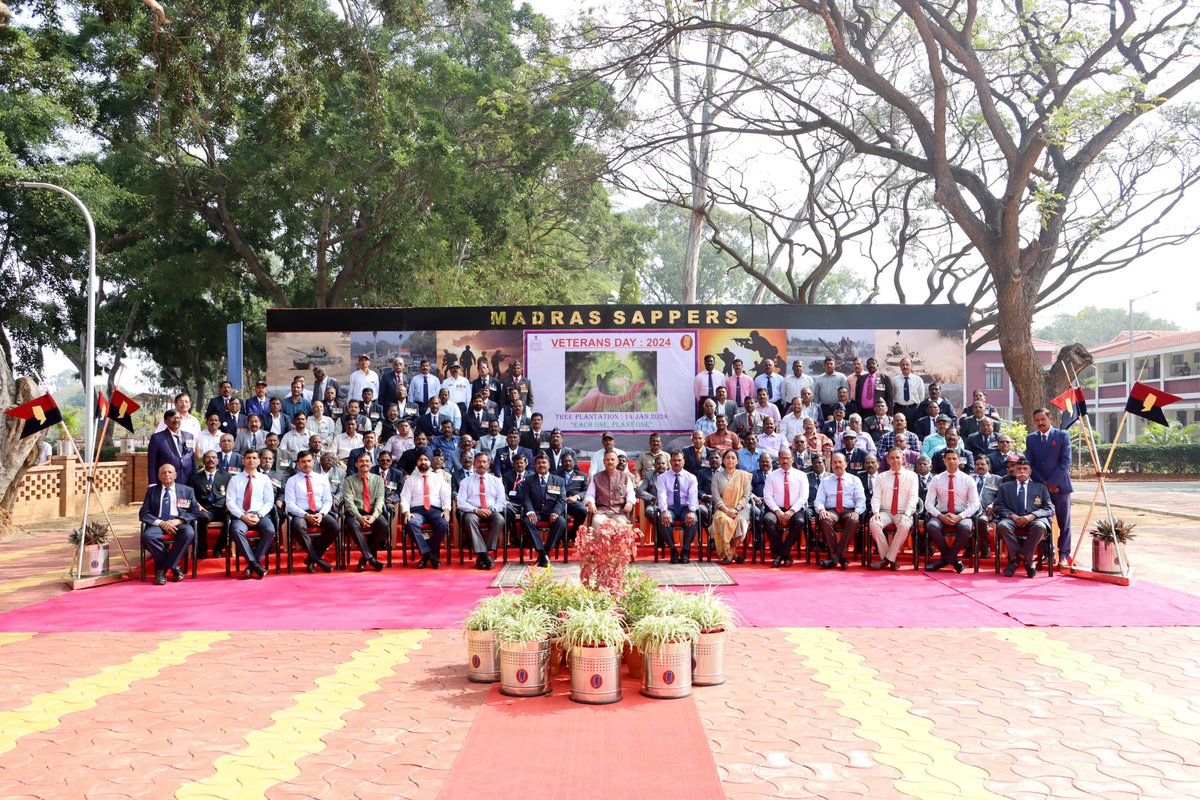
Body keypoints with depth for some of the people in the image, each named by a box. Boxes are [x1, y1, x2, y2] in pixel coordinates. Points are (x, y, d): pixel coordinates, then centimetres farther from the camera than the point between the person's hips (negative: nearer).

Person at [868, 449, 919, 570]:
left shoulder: (911, 476, 9)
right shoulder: (881, 477, 15)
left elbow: (913, 497, -2)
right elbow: (876, 497, 6)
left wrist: (907, 514, -17)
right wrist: (876, 511, -14)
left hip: (903, 514, -2)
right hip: (885, 512, 2)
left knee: (904, 526, -36)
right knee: (873, 523, -31)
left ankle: (889, 558, -25)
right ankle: (885, 557, -20)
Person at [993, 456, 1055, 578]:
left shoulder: (1041, 487, 21)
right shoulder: (1004, 487, 21)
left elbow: (1050, 509, 9)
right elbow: (997, 506, 11)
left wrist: (1031, 516, -10)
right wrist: (1011, 515, -10)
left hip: (1033, 519, 0)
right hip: (1012, 518, 0)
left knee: (1040, 527, -36)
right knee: (1002, 525, -34)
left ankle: (1016, 558, -22)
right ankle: (1027, 559, -22)